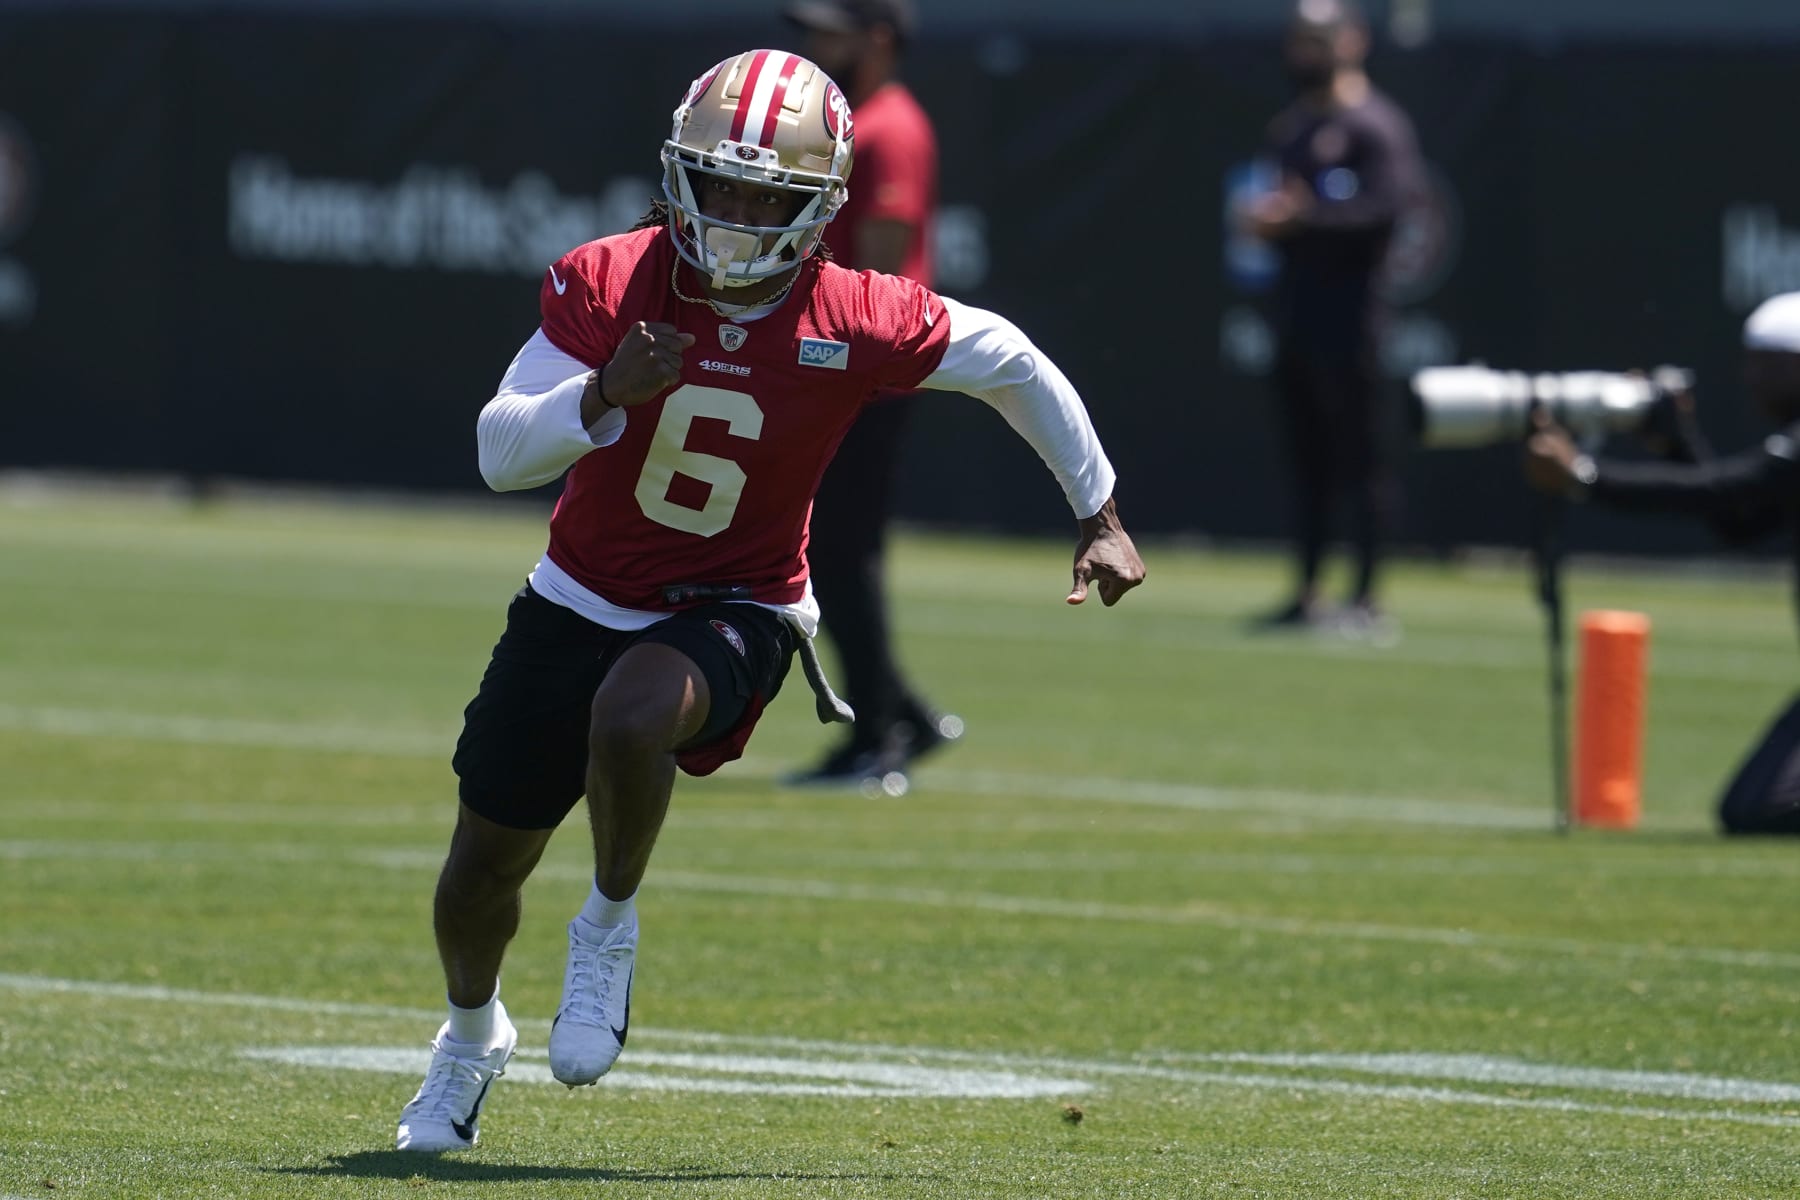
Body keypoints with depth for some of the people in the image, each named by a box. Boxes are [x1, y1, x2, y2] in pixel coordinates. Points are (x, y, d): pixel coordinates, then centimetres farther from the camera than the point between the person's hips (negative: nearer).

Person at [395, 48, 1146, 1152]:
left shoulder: (855, 323, -17)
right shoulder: (606, 284, -16)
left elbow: (1010, 362, 0)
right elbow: (499, 454, -18)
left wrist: (1100, 513, 6)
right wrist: (605, 397, -37)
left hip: (735, 608, -2)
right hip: (584, 598, 2)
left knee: (631, 717, -37)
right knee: (485, 864, 11)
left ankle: (610, 928, -9)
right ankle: (473, 1036, 44)